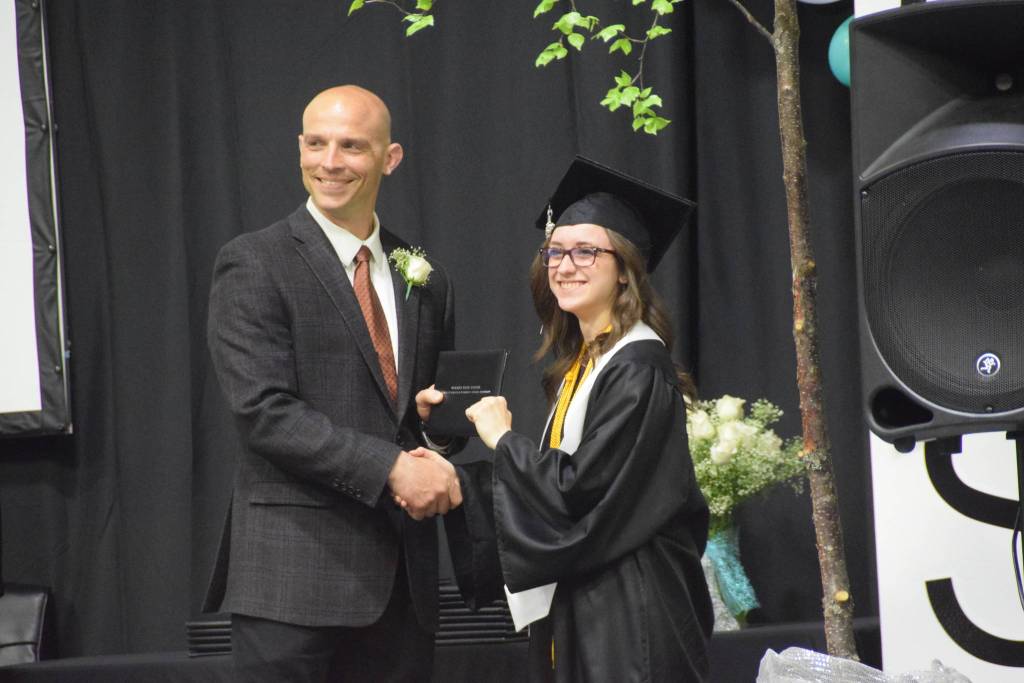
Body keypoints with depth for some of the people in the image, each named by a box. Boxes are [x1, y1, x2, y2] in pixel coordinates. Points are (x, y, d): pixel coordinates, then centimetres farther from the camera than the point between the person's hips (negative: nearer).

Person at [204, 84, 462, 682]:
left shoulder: (425, 280, 15)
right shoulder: (254, 266, -3)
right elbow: (264, 411, -13)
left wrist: (437, 464, -1)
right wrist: (390, 468, -18)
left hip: (402, 579, 5)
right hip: (296, 568, -5)